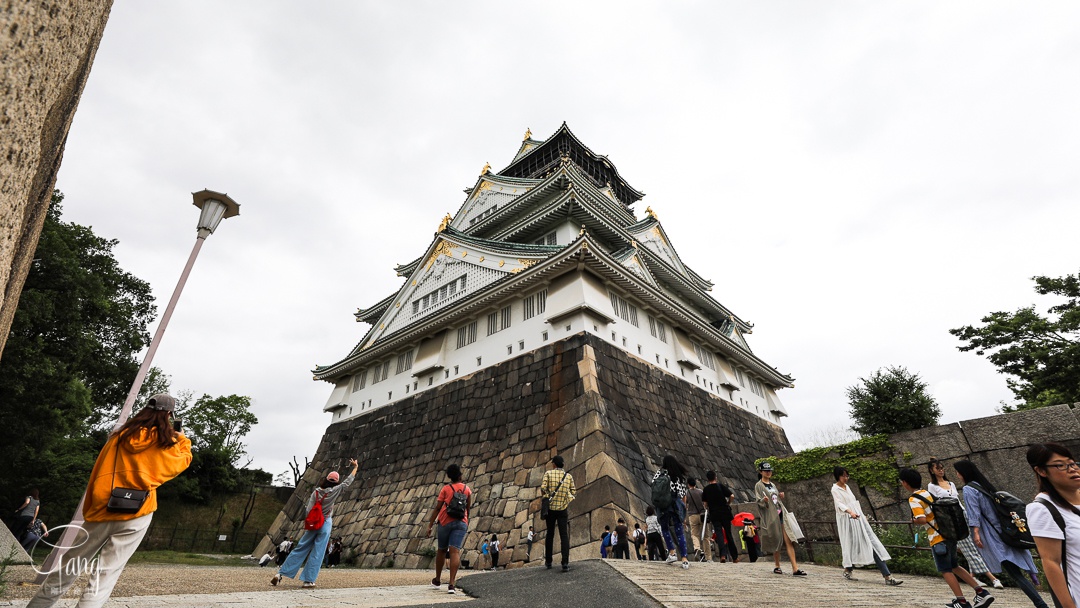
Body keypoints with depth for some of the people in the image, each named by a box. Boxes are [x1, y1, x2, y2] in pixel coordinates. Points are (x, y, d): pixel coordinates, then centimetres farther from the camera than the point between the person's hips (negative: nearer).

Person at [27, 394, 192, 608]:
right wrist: (182, 439, 27)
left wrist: (89, 509, 20)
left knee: (70, 567, 20)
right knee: (105, 575, -1)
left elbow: (97, 473, 12)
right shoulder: (164, 441, -2)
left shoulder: (119, 435, 8)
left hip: (102, 509, 4)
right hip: (135, 514, -4)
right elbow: (183, 460, 14)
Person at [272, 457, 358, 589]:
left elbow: (308, 510, -5)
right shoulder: (334, 491, -11)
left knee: (300, 549, 12)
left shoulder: (316, 492, -4)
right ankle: (309, 581, 4)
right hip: (325, 525, -3)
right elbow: (348, 482, -4)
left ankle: (280, 574, 9)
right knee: (317, 553, 3)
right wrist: (355, 467, 5)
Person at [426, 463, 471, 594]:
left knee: (442, 550, 16)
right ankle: (452, 584, -17)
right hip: (461, 523, 0)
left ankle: (437, 580, 30)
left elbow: (437, 508, -3)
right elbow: (468, 508, 14)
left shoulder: (446, 489, 2)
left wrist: (430, 525, -1)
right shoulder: (467, 489, 8)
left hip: (446, 522, 0)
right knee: (455, 551, -6)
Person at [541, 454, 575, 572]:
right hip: (563, 508, 0)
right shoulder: (569, 476, 4)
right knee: (564, 535, 0)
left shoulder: (548, 473, -3)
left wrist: (545, 496, 8)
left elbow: (543, 487, -12)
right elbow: (573, 492, 3)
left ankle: (548, 562, 19)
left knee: (550, 534, 12)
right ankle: (565, 563, -11)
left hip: (550, 507, 0)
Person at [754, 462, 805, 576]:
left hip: (781, 515, 5)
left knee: (788, 541, -5)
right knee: (776, 542, 1)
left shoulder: (772, 485, 19)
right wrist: (764, 500, -30)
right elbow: (759, 502, -9)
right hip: (771, 517, -5)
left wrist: (781, 497, 5)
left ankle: (795, 568, -8)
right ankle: (777, 566, 16)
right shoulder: (758, 486, -2)